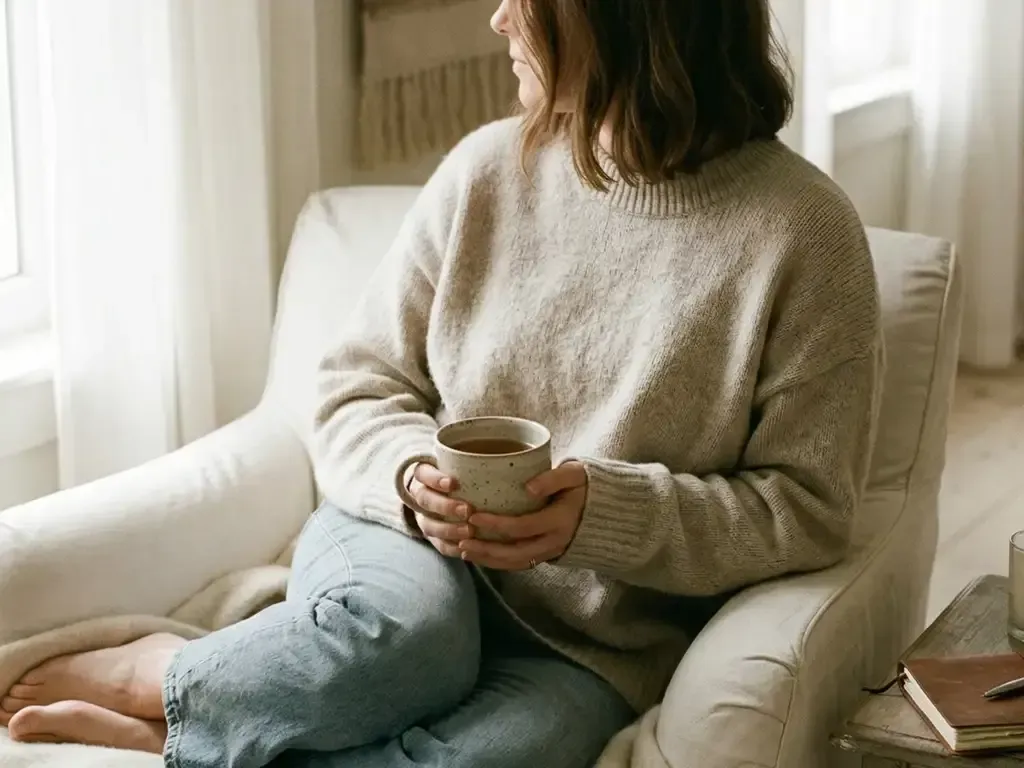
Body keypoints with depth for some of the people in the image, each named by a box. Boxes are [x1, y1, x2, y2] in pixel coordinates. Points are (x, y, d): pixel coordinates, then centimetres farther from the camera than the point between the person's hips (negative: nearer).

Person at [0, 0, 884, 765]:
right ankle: (156, 674, -7)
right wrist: (415, 477, -16)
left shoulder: (804, 233, -10)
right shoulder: (489, 169, 0)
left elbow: (806, 508, -7)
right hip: (412, 538, 2)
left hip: (596, 644, -1)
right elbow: (357, 397, 6)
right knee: (396, 631, -36)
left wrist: (607, 514, -21)